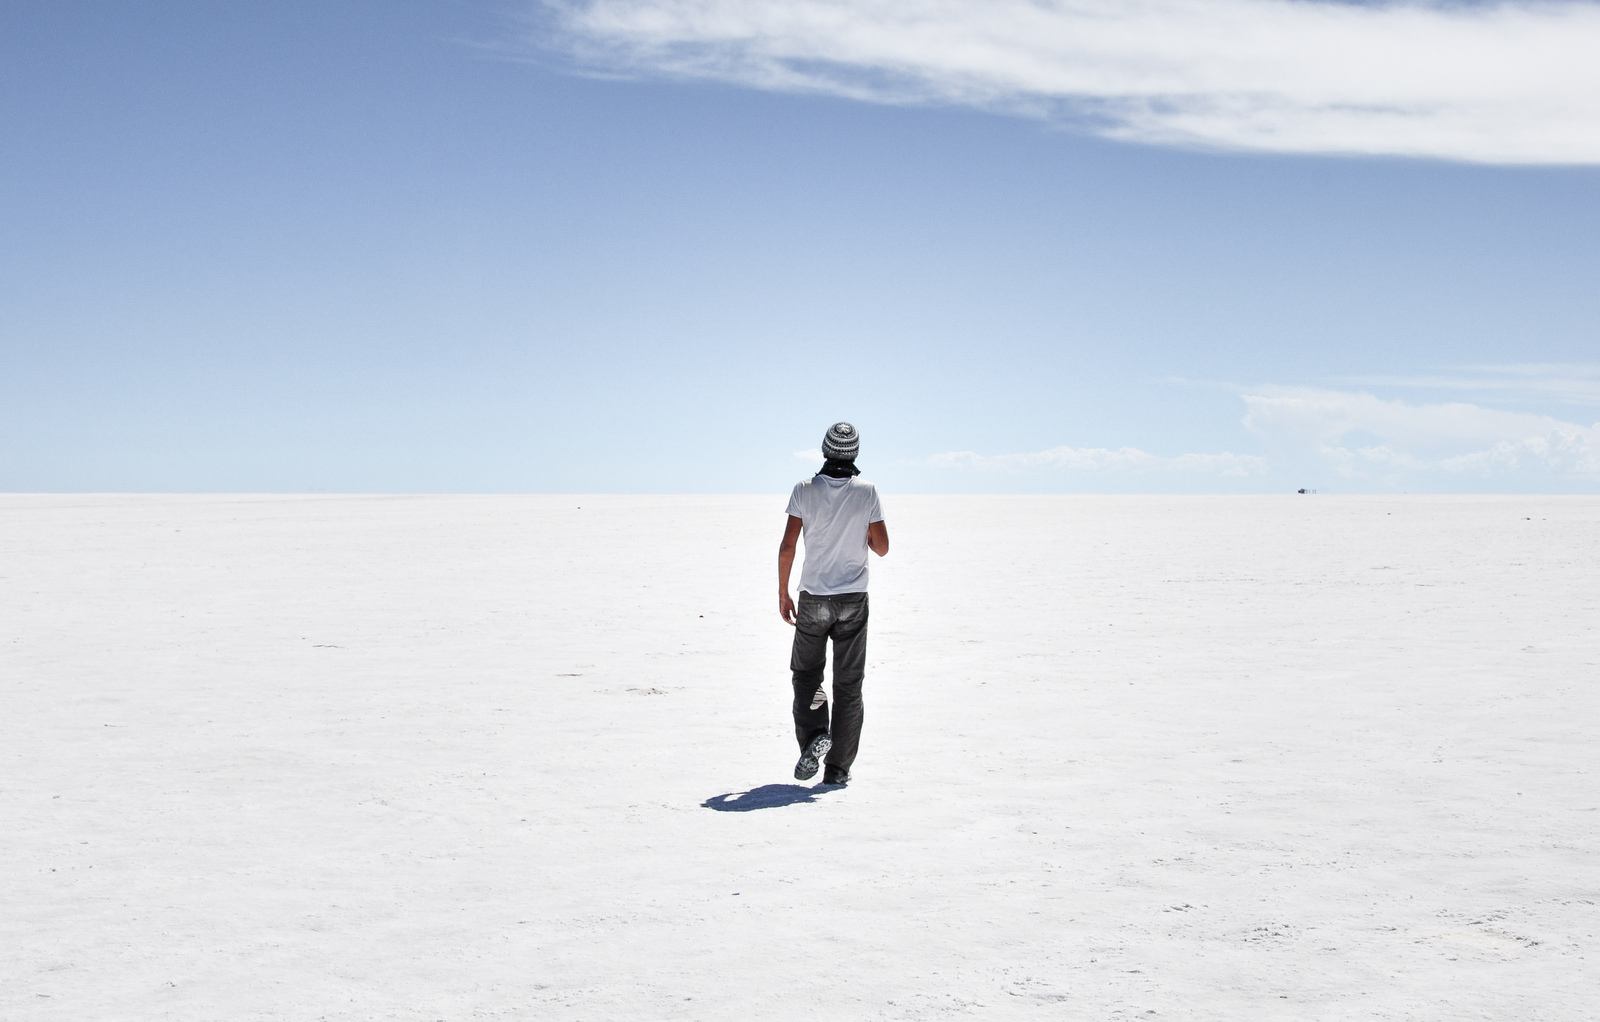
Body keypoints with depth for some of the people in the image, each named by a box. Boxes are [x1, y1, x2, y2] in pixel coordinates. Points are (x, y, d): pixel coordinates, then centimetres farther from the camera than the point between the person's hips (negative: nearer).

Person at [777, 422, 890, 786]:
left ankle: (814, 736, -9)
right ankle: (838, 768, 7)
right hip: (853, 599, 0)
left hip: (813, 599, 0)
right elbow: (881, 547, -2)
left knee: (806, 674, 16)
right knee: (848, 684, 7)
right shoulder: (867, 491, -5)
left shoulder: (805, 490, -6)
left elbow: (787, 546, -7)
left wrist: (783, 594, 2)